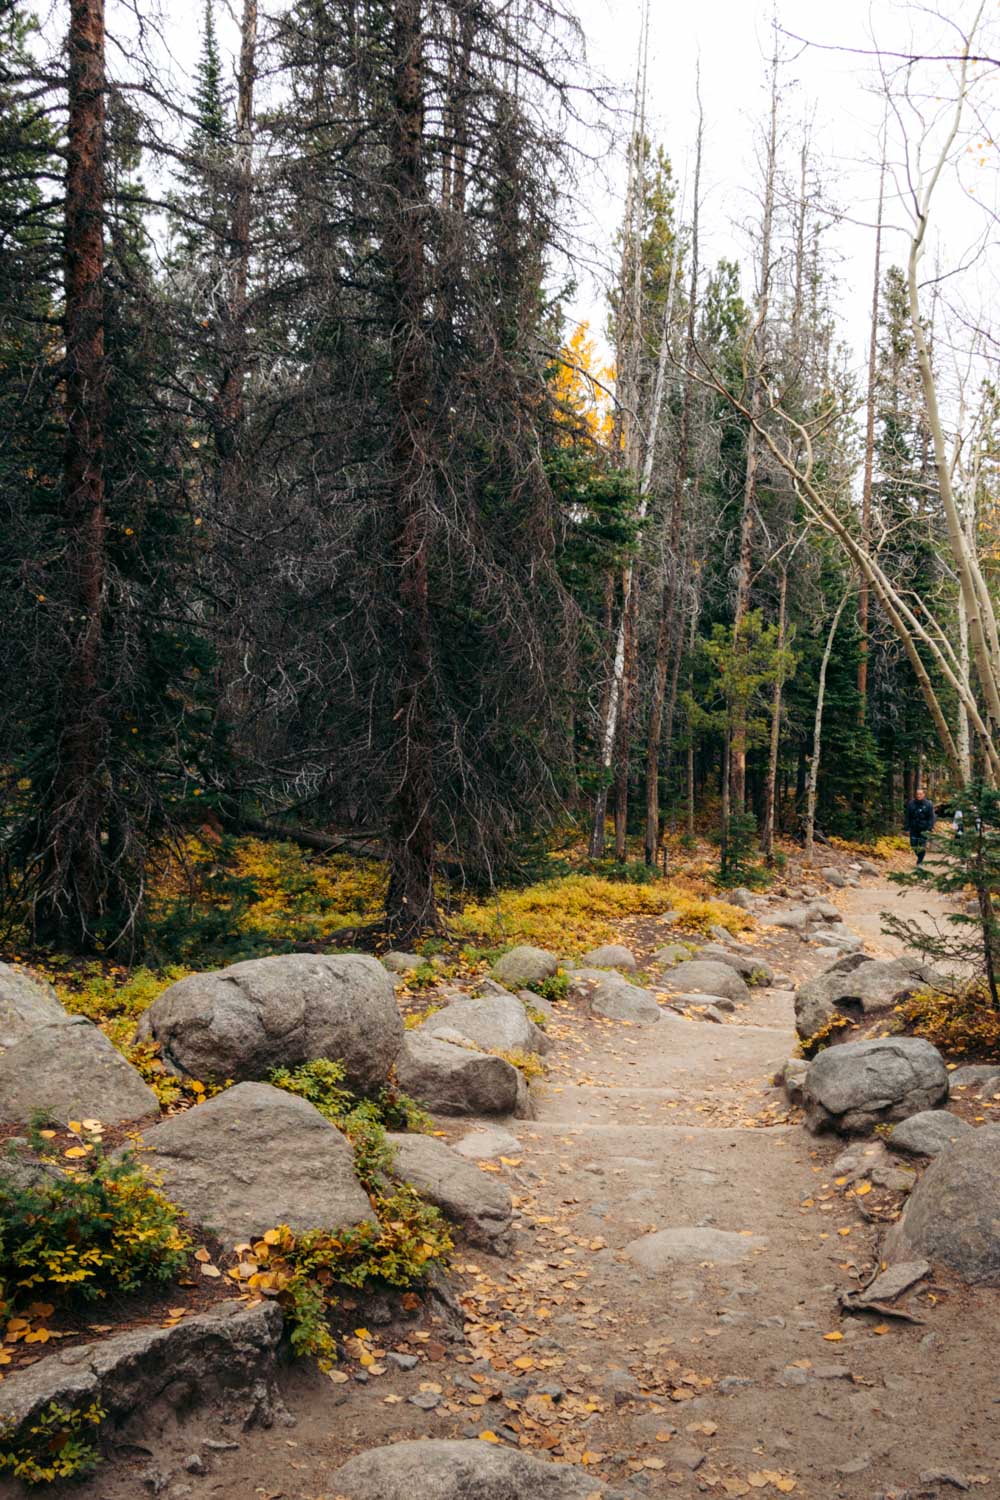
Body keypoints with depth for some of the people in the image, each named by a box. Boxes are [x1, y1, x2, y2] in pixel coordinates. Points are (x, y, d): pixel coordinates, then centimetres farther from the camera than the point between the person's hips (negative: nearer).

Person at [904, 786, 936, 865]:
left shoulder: (928, 804, -5)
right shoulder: (911, 804, 1)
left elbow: (931, 817, -4)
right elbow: (907, 817, 6)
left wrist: (929, 828, -12)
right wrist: (907, 828, 2)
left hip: (924, 829, -2)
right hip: (914, 829, 2)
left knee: (922, 846, -3)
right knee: (913, 845, 4)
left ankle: (920, 861, 10)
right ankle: (919, 856, 29)